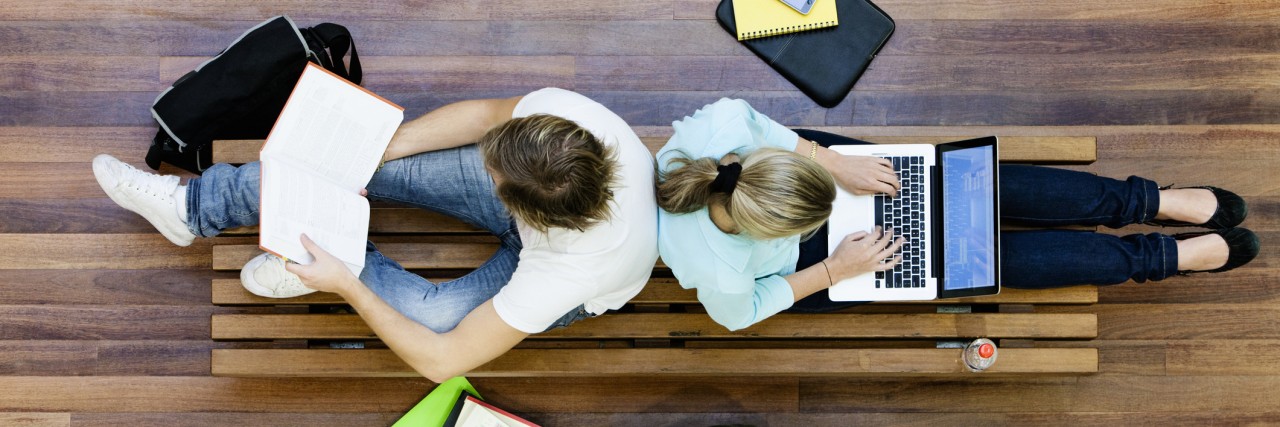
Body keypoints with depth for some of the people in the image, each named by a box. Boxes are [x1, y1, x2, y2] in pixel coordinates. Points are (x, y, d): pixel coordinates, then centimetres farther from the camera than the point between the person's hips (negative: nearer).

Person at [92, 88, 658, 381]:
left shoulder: (565, 273, -44)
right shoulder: (561, 110, -36)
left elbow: (442, 361, -33)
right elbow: (485, 113, -12)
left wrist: (346, 285, -29)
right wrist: (375, 150, -17)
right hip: (536, 196, 4)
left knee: (429, 314, -31)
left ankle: (347, 268, 6)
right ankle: (192, 206, 8)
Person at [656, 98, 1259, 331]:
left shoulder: (719, 129, -35)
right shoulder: (718, 270, -42)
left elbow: (756, 121, -11)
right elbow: (738, 314, -19)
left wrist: (835, 164, -16)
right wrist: (834, 270, -17)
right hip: (798, 264, -4)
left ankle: (1154, 201, 15)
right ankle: (1173, 255, 13)